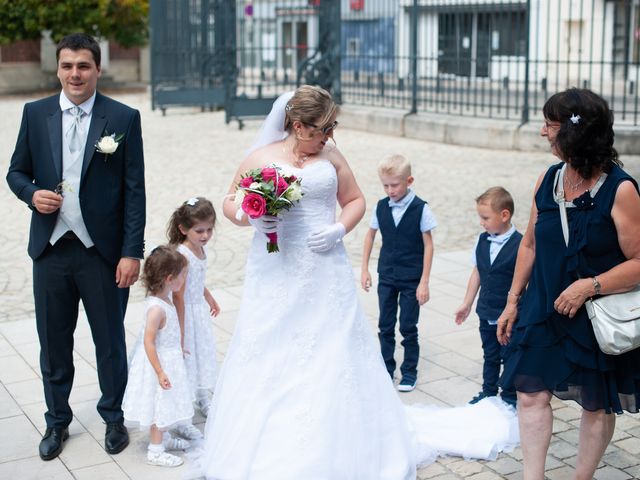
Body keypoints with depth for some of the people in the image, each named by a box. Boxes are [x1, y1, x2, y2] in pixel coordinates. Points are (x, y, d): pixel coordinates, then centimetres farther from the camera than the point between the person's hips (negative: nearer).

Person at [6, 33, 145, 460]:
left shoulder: (124, 118, -4)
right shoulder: (35, 114, 5)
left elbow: (134, 190, -5)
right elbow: (17, 171, 12)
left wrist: (132, 252, -9)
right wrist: (32, 193, -11)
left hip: (102, 250, -2)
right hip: (51, 249, 3)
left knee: (110, 342, 10)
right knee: (54, 344, 13)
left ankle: (113, 417, 31)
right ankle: (57, 421, 32)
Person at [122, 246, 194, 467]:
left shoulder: (165, 297, 0)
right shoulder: (157, 308, -30)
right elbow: (148, 342, -28)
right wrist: (160, 372, -26)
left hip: (169, 359, 9)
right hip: (159, 363, -9)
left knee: (165, 406, 25)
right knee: (159, 407, 5)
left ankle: (163, 438, 43)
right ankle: (155, 452, 18)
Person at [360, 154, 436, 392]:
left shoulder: (420, 208, -12)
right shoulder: (381, 206, -2)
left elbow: (428, 245, -9)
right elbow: (370, 235, 11)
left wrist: (424, 281, -11)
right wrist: (364, 269, 8)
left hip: (411, 279, -3)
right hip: (386, 276, 4)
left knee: (408, 327, 4)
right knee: (385, 326, 10)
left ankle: (409, 372, 19)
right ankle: (386, 369, 24)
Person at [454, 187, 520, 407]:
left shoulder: (519, 244, -17)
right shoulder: (482, 241, 1)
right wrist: (467, 304, 13)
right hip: (487, 312, 6)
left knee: (509, 356, 7)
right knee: (490, 355, 19)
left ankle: (510, 397, 22)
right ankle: (488, 393, 33)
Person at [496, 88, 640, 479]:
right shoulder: (548, 180, 0)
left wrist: (590, 286, -26)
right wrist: (513, 300, 10)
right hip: (544, 311, 5)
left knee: (597, 404, 11)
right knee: (532, 392, 2)